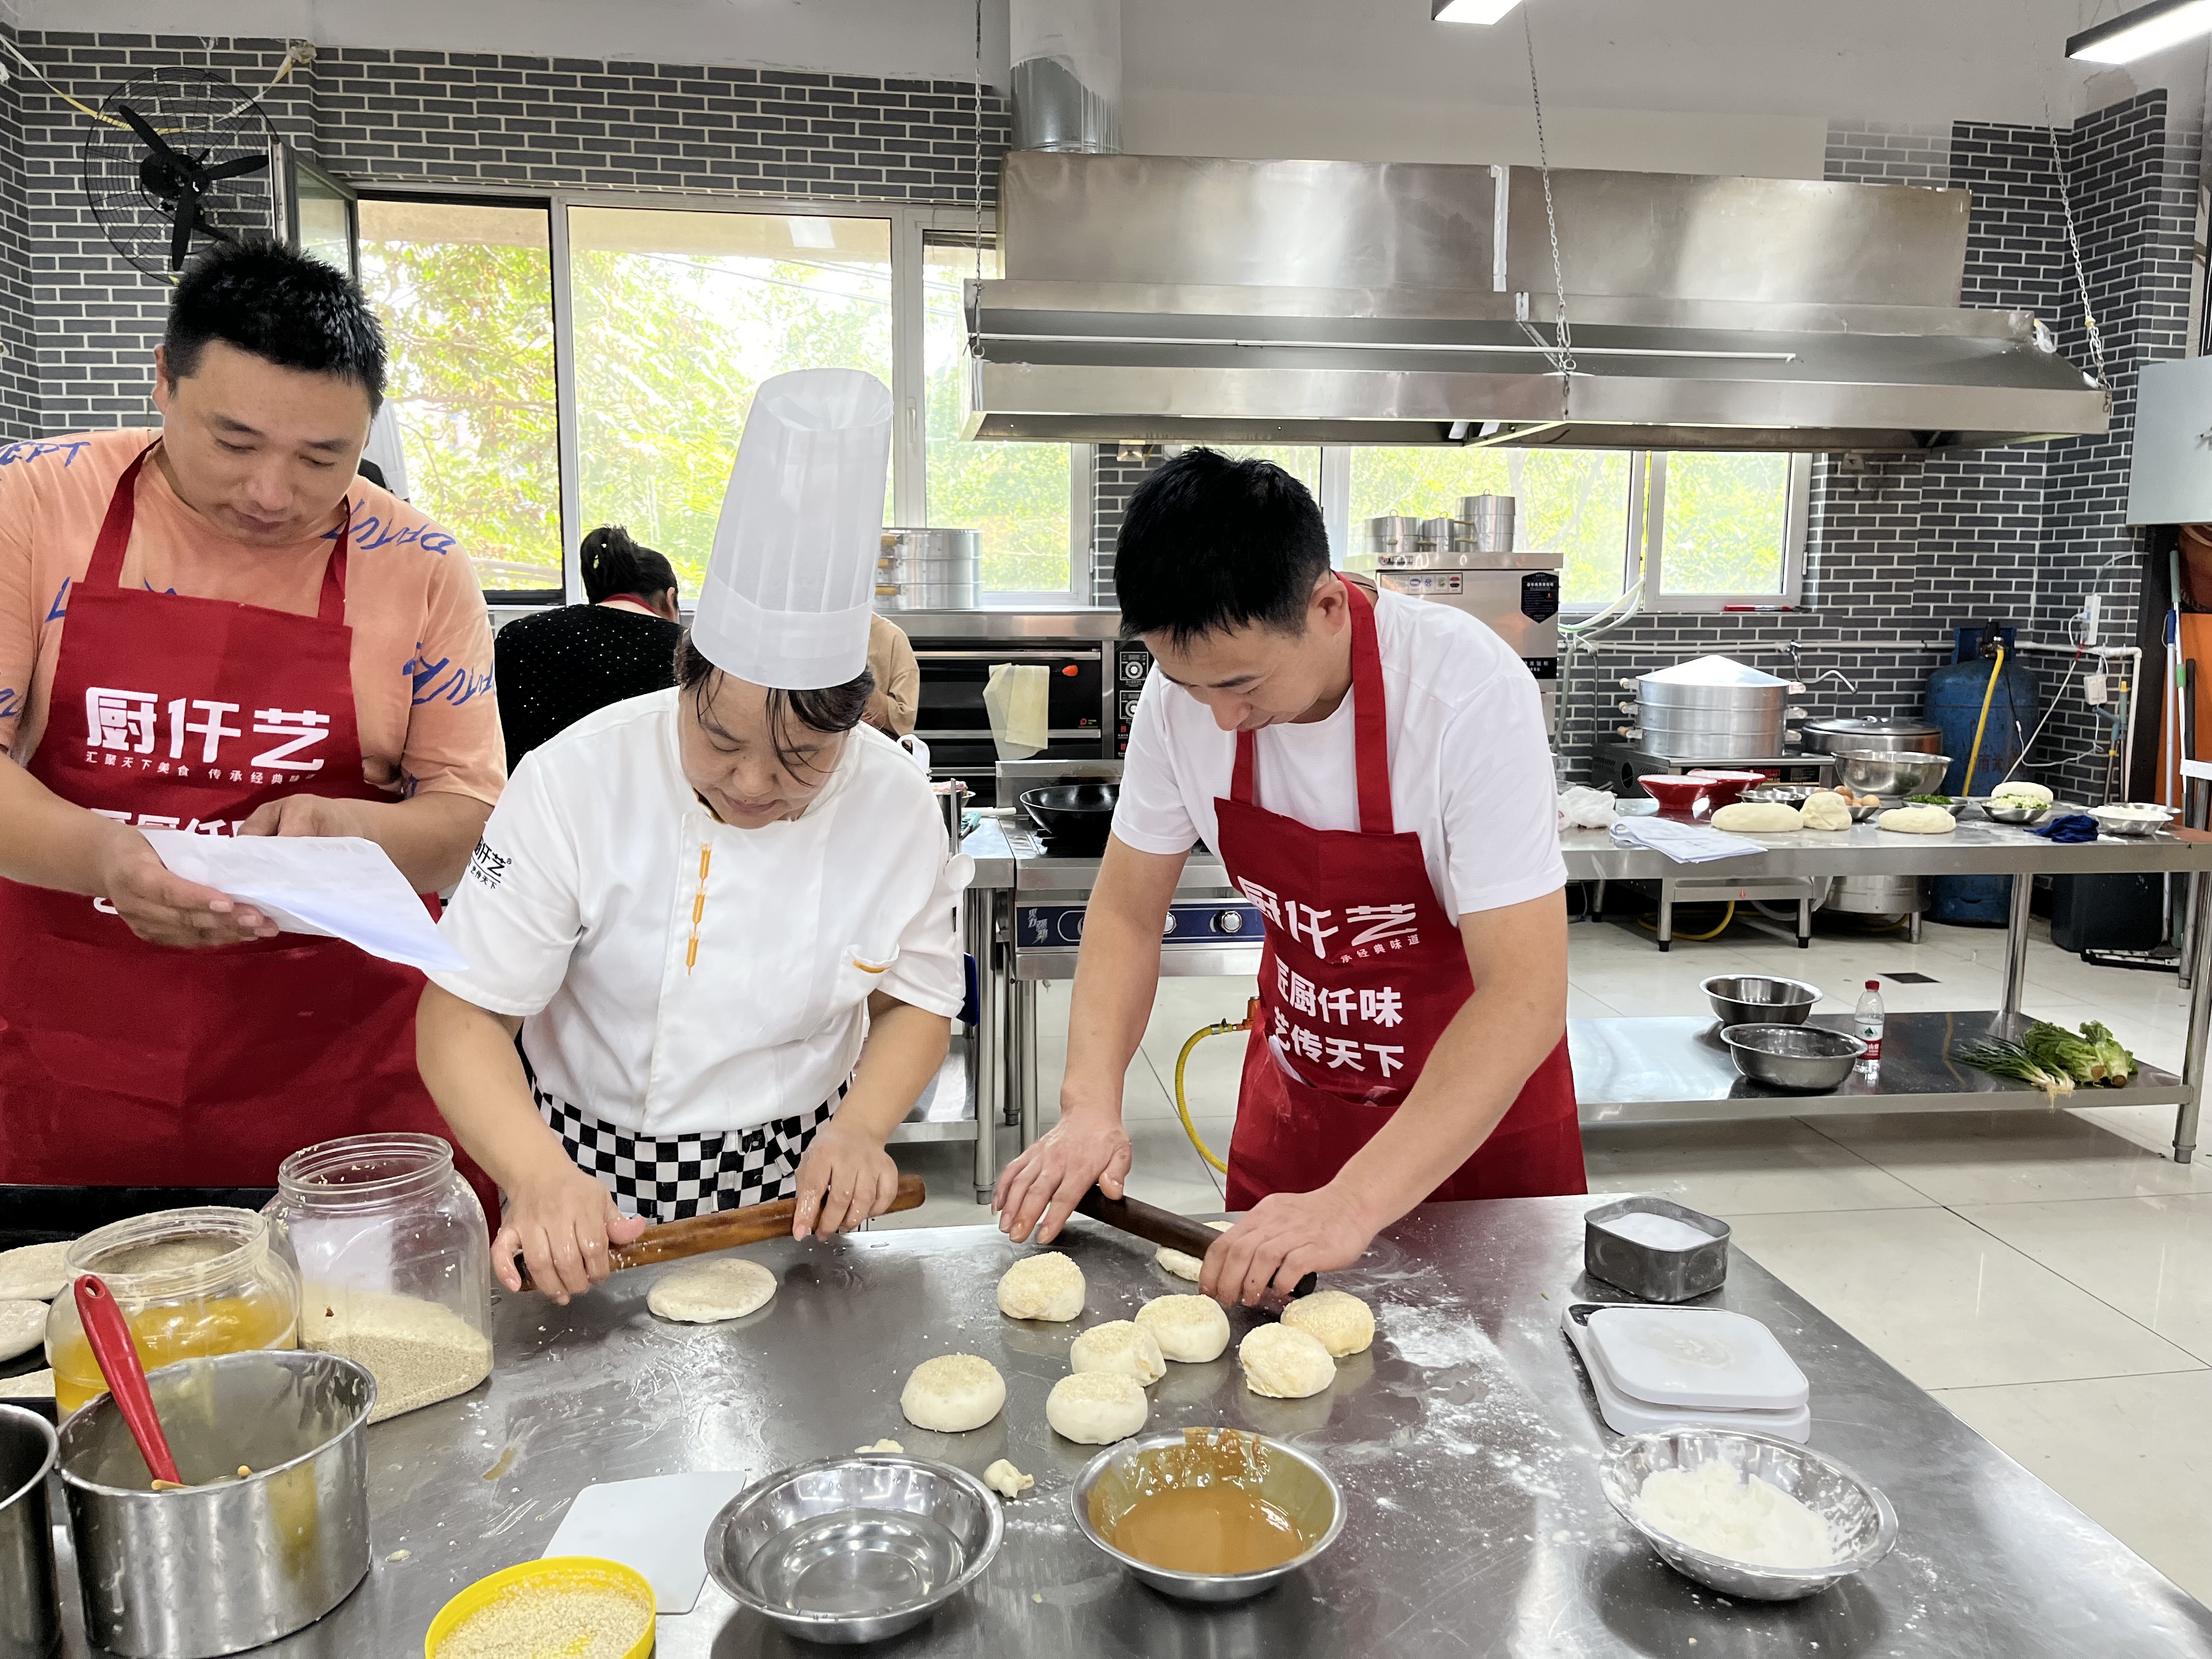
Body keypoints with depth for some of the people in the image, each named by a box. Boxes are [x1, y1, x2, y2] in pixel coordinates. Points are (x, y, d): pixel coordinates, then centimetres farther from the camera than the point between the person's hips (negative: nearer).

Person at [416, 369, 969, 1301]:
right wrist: (541, 1177, -35)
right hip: (592, 1187, -1)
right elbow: (465, 1016, -19)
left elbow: (917, 1001, -2)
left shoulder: (895, 801, -14)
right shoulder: (577, 780, -20)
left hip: (793, 1189, 2)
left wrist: (859, 1129, -19)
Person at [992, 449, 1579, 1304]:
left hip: (1478, 1100, -3)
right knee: (1252, 1286, 18)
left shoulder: (1473, 695, -31)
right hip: (1294, 1087, 3)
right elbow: (1127, 913, -7)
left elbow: (1524, 999, -32)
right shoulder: (1185, 686, -17)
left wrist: (1353, 1204, -40)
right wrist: (1091, 1106, -22)